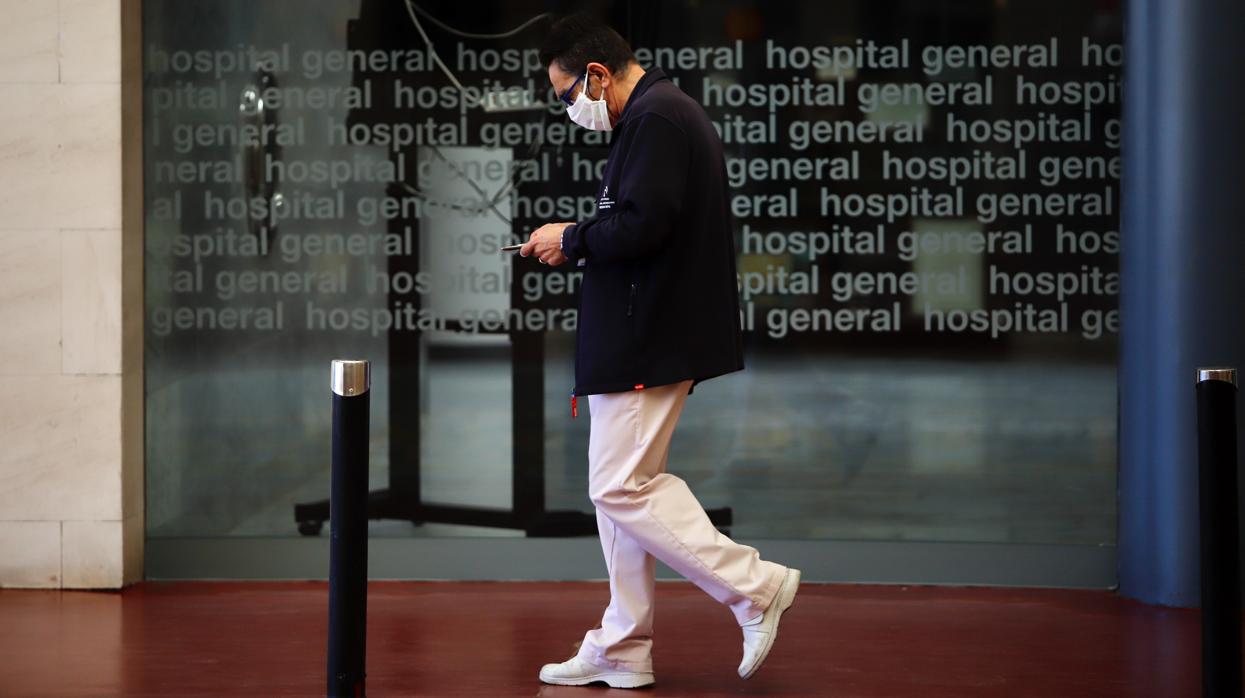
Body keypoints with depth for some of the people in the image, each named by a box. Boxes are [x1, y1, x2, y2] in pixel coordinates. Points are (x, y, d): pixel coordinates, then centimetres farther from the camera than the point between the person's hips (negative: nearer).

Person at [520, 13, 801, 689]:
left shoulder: (656, 119, -15)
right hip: (640, 339, 11)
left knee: (621, 487, -9)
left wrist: (572, 240, -10)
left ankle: (753, 585, -4)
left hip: (647, 341, -11)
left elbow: (642, 225, -25)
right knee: (620, 487, 13)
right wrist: (577, 243, 11)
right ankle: (622, 651, 18)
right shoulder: (662, 113, 19)